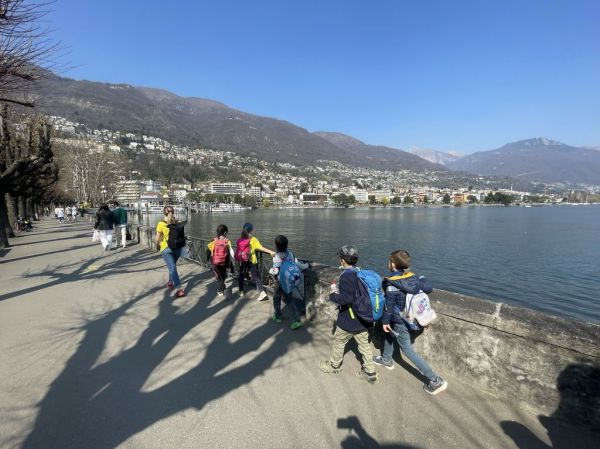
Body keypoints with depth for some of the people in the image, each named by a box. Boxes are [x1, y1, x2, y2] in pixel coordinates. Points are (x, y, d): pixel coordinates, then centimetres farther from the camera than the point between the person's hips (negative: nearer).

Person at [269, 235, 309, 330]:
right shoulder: (290, 254, -9)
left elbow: (276, 271, -30)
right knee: (290, 299, 15)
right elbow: (299, 265, -6)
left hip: (280, 282, -4)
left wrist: (270, 271, -9)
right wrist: (306, 265, 13)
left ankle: (278, 316, 39)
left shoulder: (276, 257, -23)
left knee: (277, 298, 20)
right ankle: (296, 320, 7)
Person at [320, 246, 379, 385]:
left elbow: (346, 299, -30)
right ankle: (370, 373, 27)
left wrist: (333, 295, -13)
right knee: (364, 344, 18)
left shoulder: (346, 276, -23)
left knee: (339, 341, 16)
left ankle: (334, 366, 36)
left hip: (349, 321, -6)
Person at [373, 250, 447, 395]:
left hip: (400, 322, -8)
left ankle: (435, 381, 9)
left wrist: (385, 321, -7)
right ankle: (386, 360, 47)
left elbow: (389, 305, -20)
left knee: (407, 350, 6)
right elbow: (428, 288, -3)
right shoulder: (413, 277, -9)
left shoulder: (391, 284, -27)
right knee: (389, 334, 28)